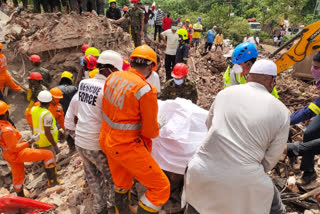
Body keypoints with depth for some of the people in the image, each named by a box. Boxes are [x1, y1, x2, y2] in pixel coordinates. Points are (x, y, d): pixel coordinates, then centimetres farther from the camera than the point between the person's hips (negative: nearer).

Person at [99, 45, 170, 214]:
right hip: (126, 146, -8)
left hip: (106, 140, 8)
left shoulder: (113, 77, -4)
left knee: (121, 184, 29)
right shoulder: (146, 90, -24)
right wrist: (154, 131, 9)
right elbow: (150, 131, -13)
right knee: (161, 188, 5)